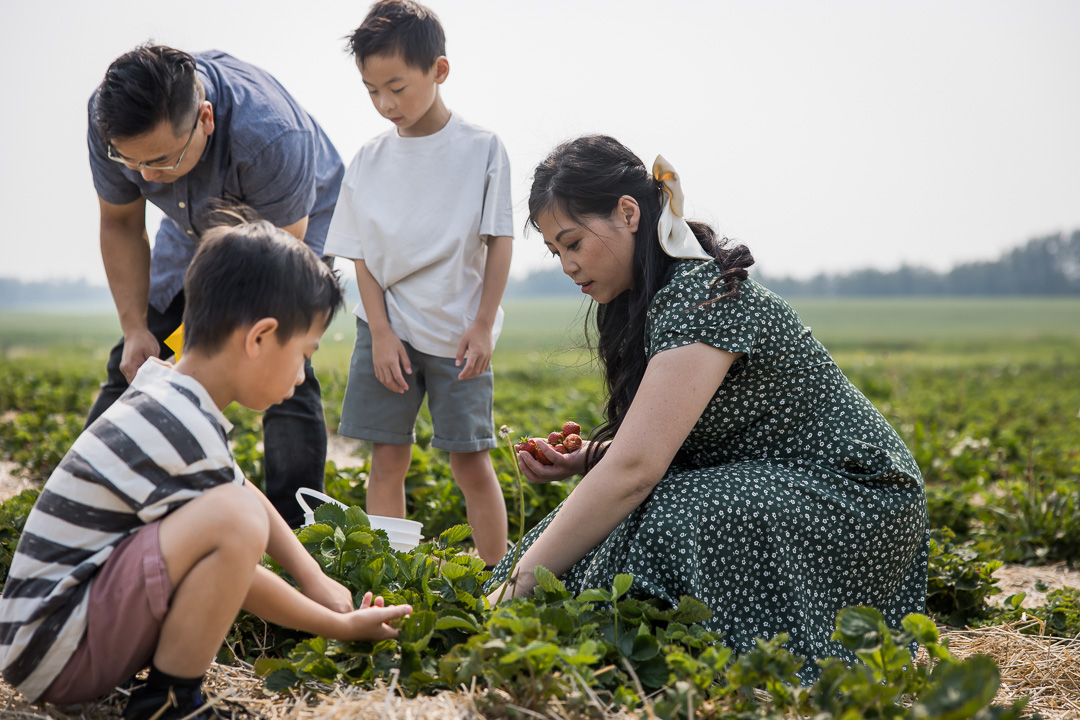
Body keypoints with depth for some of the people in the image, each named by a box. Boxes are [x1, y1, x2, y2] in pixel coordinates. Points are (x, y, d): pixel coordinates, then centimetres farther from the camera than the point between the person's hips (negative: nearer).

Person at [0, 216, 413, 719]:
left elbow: (241, 490, 19)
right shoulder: (181, 435, -21)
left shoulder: (164, 394, 8)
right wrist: (343, 627, 0)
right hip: (51, 651, -10)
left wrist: (315, 581, 14)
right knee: (233, 516, -29)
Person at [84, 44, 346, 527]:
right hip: (192, 229, 5)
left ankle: (295, 536, -13)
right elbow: (120, 225, -11)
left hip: (293, 222, -4)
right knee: (132, 366, 0)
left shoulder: (270, 137, -43)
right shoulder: (109, 117, -28)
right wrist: (135, 328, -19)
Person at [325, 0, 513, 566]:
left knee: (471, 461, 1)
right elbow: (362, 256, 4)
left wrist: (483, 326, -7)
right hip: (388, 329, 3)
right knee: (387, 459, 4)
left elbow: (499, 242, -3)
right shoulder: (369, 160, 2)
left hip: (458, 333, -2)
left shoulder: (481, 149, -5)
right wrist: (381, 334, -4)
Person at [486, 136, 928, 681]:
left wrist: (520, 582, -30)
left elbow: (634, 469, -32)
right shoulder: (650, 298, 5)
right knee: (607, 519, -8)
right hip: (768, 487, 9)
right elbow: (658, 440, 14)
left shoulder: (701, 299, -25)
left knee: (667, 525, -31)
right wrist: (581, 459, -5)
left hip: (853, 495, -9)